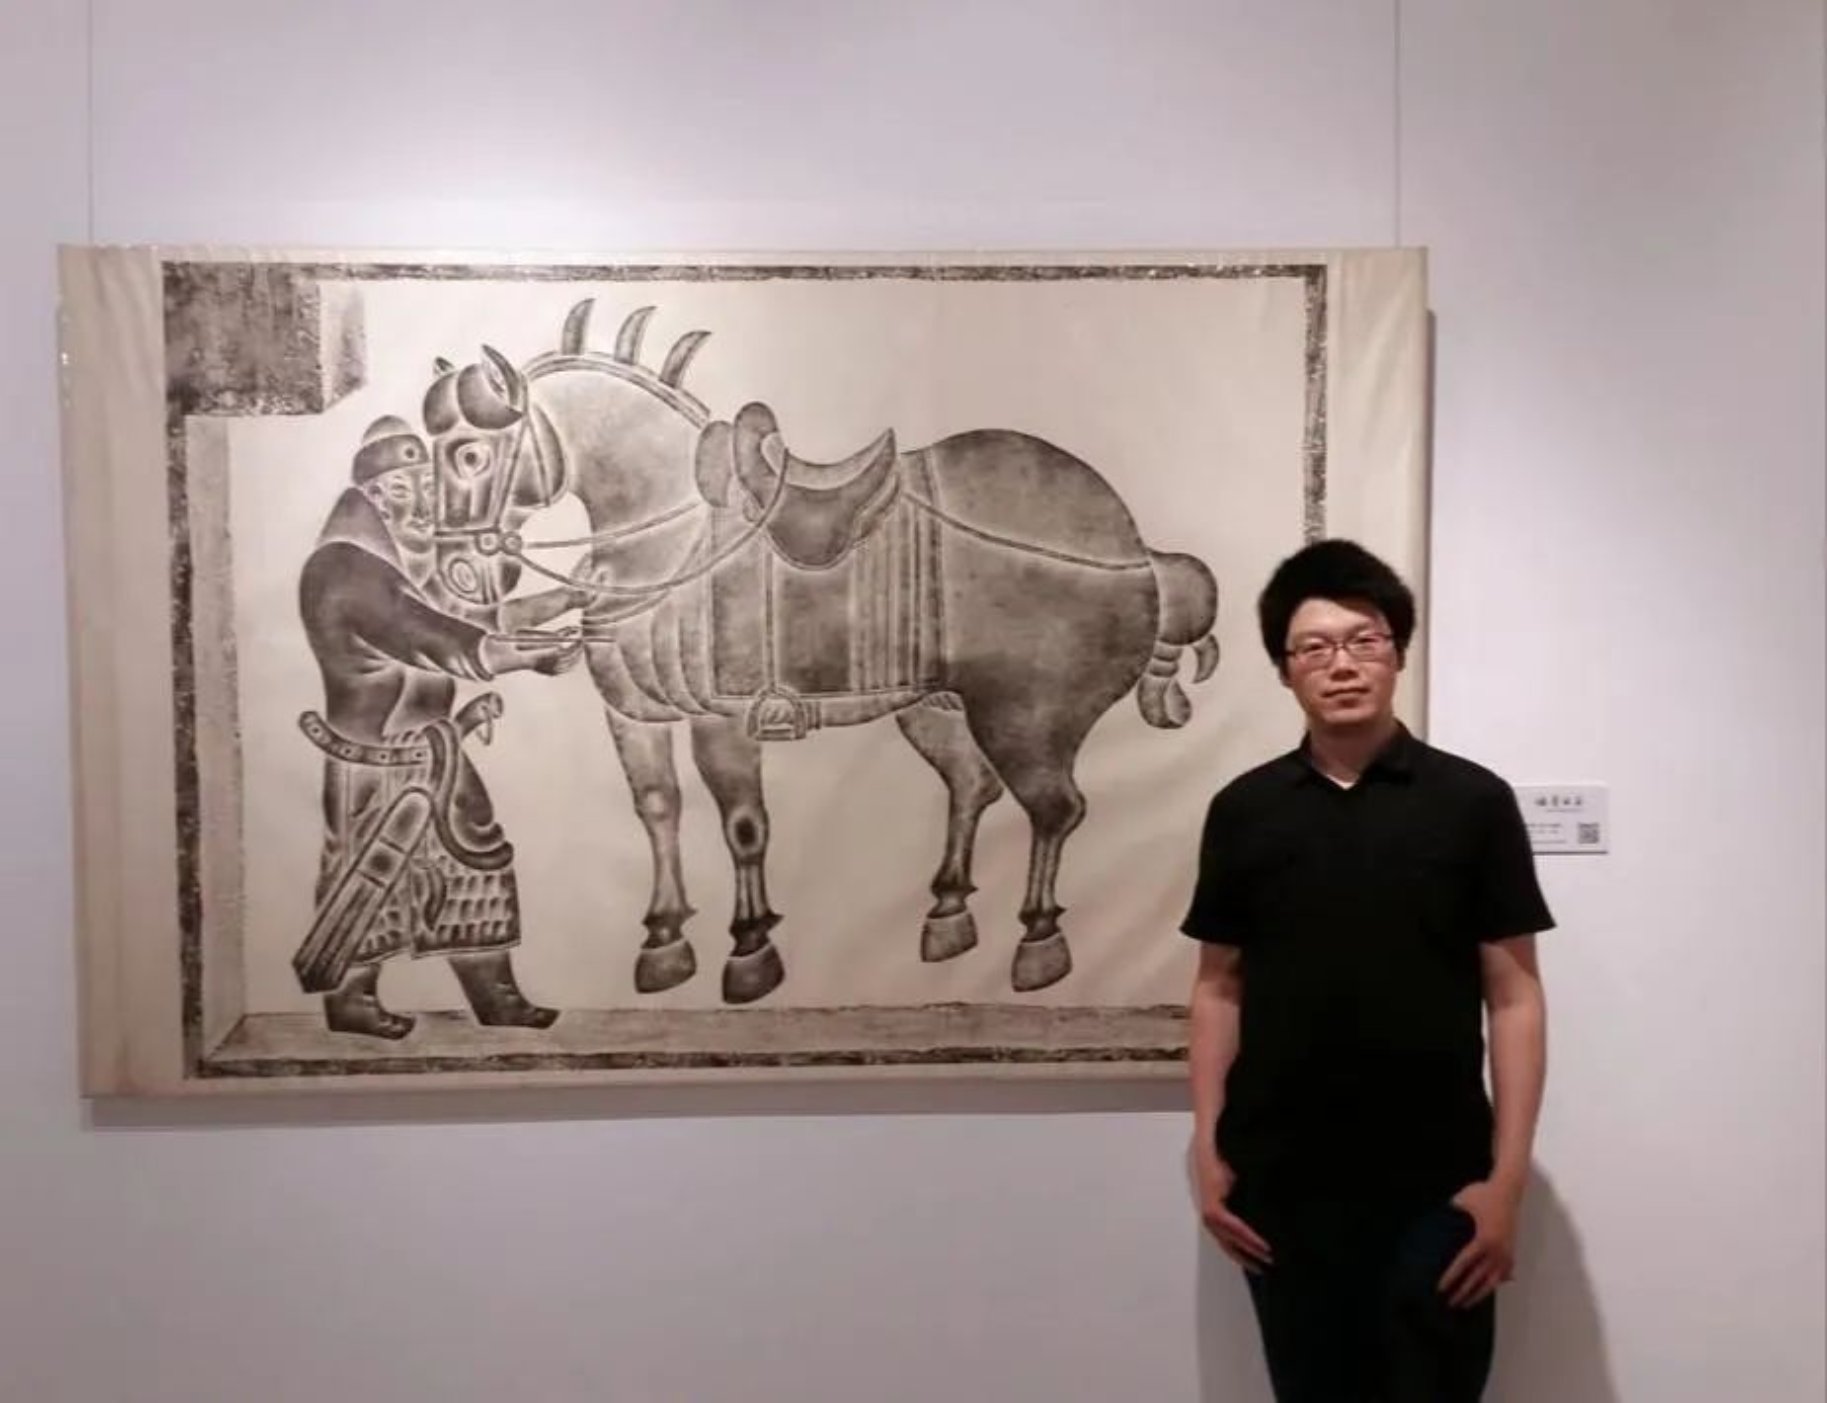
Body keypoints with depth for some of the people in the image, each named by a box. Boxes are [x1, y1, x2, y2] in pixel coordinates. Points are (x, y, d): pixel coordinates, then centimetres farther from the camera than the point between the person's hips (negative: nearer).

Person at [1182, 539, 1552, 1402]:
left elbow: (1514, 998, -2)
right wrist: (1208, 1152, 2)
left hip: (1436, 1186, -1)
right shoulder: (1242, 811, 2)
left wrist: (1507, 1178, -7)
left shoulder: (1473, 802, -3)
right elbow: (1219, 988, 7)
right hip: (1282, 1184, 2)